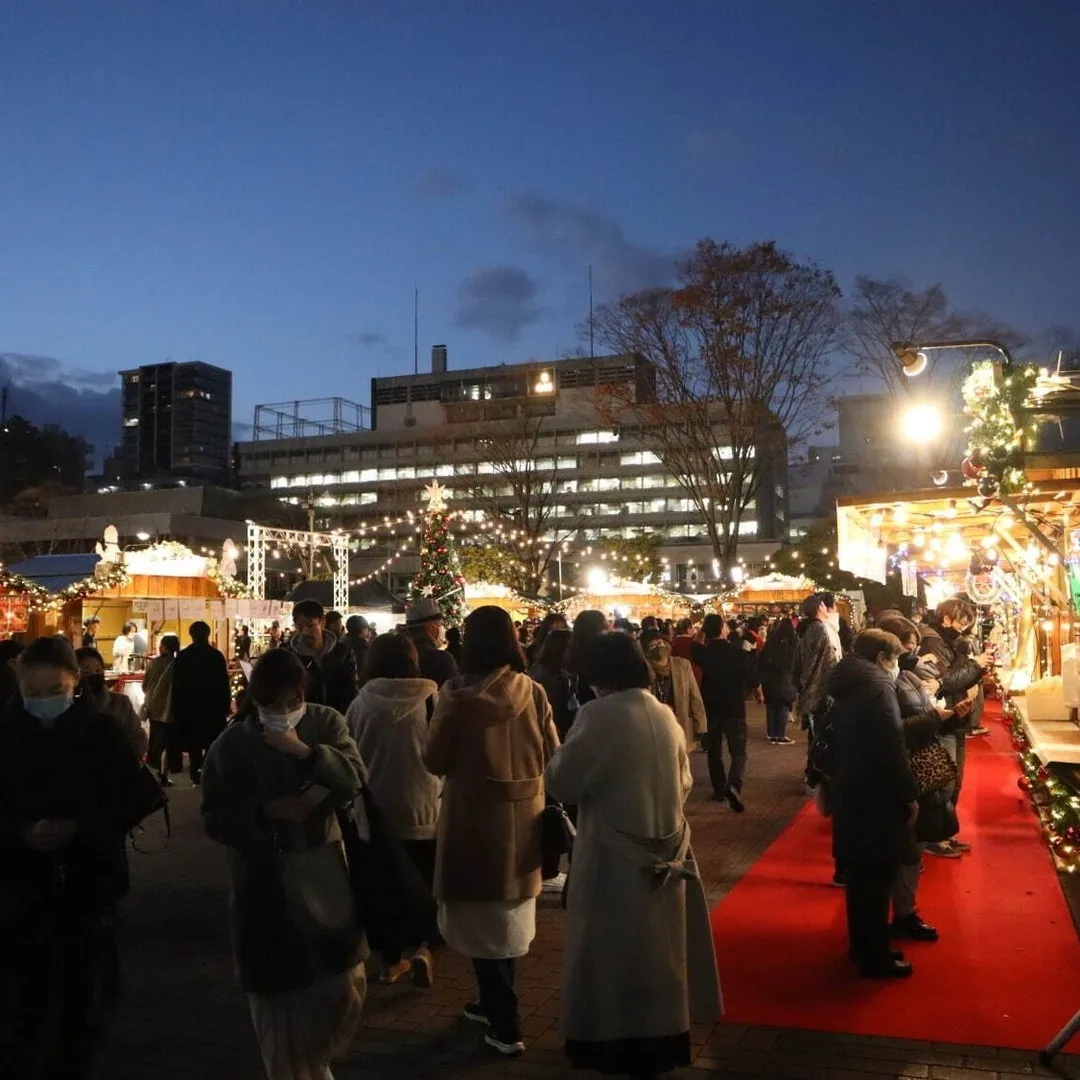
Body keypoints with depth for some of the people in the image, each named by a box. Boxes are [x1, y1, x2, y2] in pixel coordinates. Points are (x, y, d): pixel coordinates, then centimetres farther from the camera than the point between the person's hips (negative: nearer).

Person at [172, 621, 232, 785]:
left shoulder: (182, 656, -1)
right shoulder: (216, 655, -9)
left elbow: (177, 685, 2)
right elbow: (224, 683, -7)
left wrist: (177, 708, 9)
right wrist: (226, 704, 2)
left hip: (189, 706, 2)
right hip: (212, 705, -2)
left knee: (193, 741, 9)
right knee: (212, 741, 6)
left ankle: (196, 775, 9)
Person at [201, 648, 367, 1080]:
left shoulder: (327, 723, -3)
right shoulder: (231, 744, -7)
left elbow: (355, 779, -16)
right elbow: (215, 819, -7)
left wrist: (303, 751, -29)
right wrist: (267, 812, -22)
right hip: (265, 884, -2)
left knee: (345, 989, 8)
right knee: (279, 997, 6)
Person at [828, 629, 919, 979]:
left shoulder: (847, 687, 11)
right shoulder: (877, 687, -18)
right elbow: (892, 748, -21)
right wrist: (910, 796, -13)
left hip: (851, 793, 9)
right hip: (876, 797, -9)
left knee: (861, 875, 18)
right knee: (876, 879, 1)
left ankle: (862, 945, 30)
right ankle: (875, 958, 11)